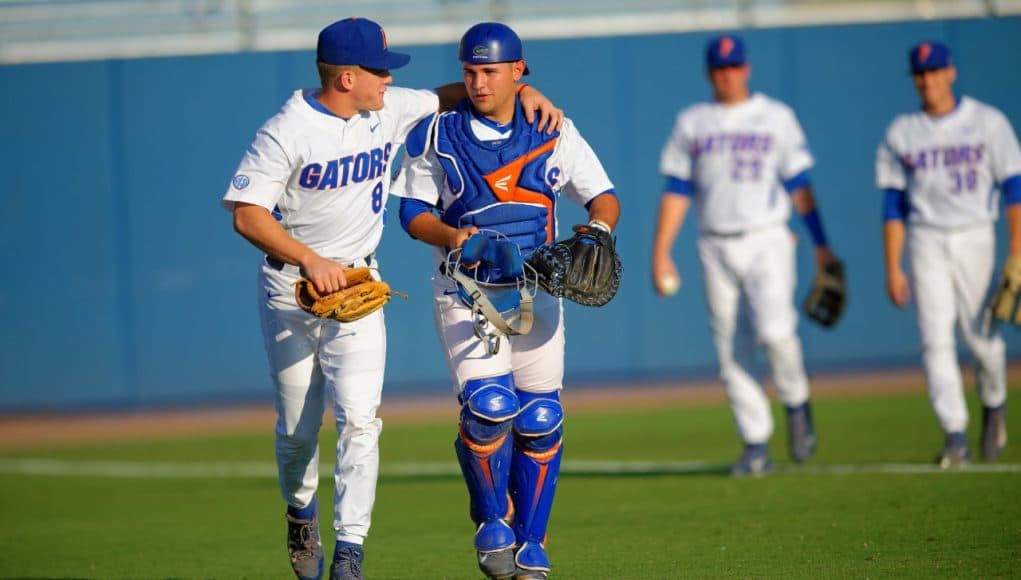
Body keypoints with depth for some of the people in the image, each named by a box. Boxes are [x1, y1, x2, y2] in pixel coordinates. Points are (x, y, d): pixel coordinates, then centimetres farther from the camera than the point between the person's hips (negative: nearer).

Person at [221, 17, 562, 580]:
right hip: (290, 289, -3)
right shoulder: (286, 132, -15)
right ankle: (301, 514, 36)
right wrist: (311, 260, -29)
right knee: (297, 427, 6)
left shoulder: (390, 110, 1)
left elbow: (451, 96, 17)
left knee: (358, 418, -13)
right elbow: (246, 213, -19)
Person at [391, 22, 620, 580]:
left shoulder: (554, 132, 1)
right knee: (489, 407, -20)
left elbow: (603, 195, 3)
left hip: (535, 293, 2)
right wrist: (450, 236, -18)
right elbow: (412, 211, 2)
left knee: (540, 419, 1)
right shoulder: (436, 135, -2)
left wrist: (598, 226, -19)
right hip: (465, 294, -2)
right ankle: (492, 524, 5)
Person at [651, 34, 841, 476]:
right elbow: (676, 191, 7)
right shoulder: (691, 123, 9)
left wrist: (821, 244, 3)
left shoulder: (776, 117, 6)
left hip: (767, 243, -2)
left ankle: (796, 402, 6)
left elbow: (799, 184, 6)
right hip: (715, 249, 2)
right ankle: (756, 447, 6)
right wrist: (661, 252, 0)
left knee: (774, 331, -21)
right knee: (732, 354, 0)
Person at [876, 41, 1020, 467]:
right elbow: (894, 205, 7)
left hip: (974, 240, -1)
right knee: (935, 341, -9)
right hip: (925, 244, 1)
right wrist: (892, 269, 2)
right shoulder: (901, 133, 6)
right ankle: (955, 437, -10)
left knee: (981, 336, -1)